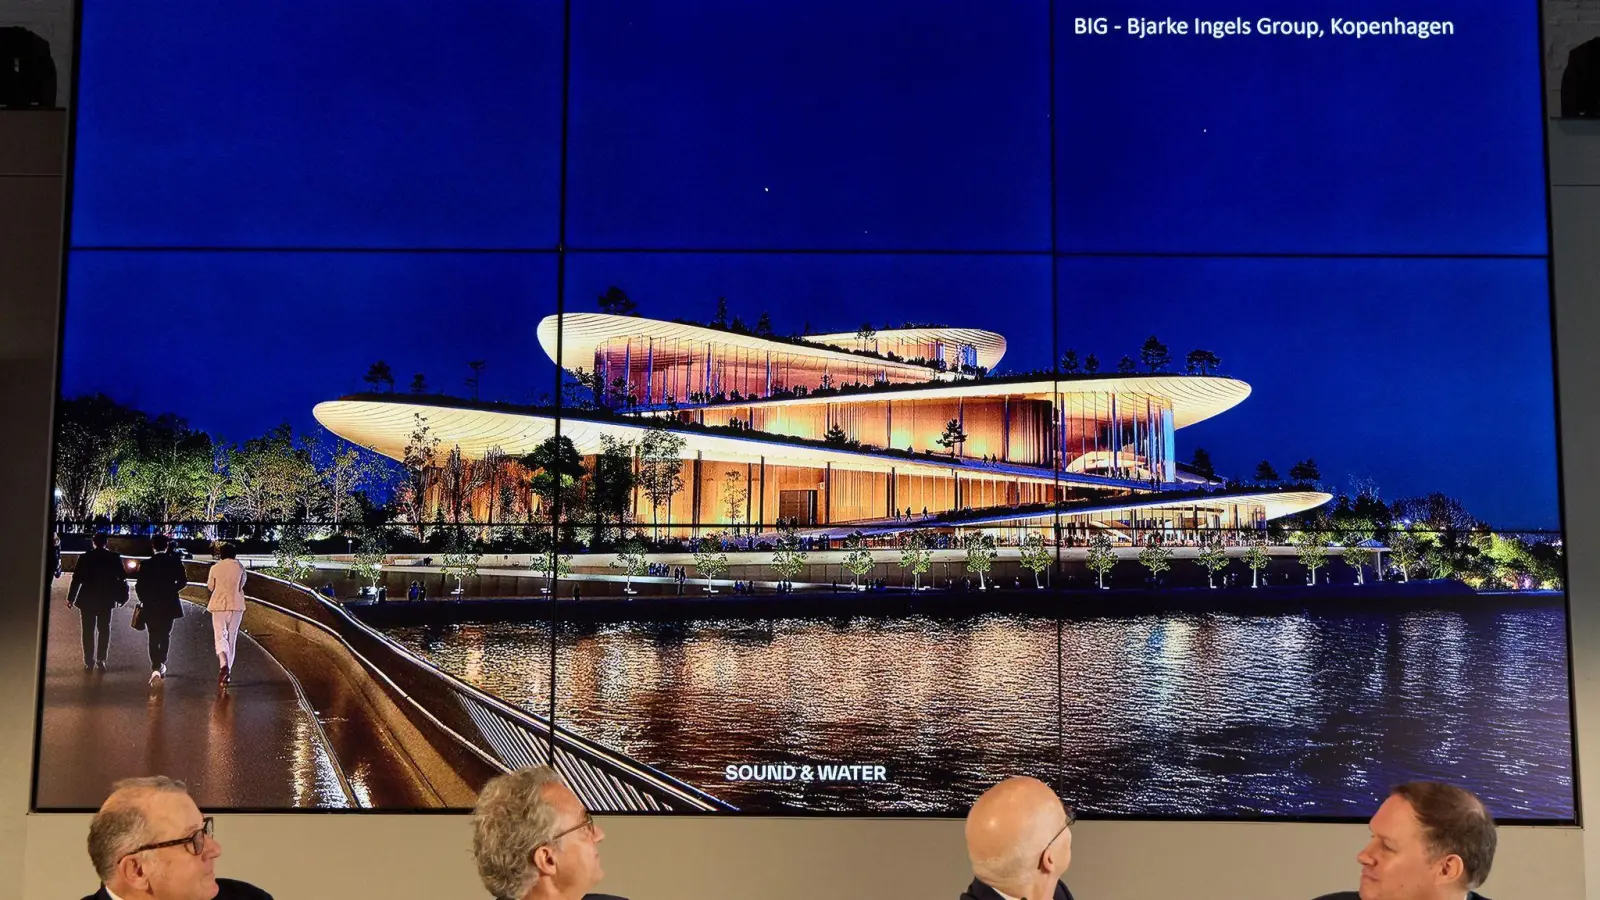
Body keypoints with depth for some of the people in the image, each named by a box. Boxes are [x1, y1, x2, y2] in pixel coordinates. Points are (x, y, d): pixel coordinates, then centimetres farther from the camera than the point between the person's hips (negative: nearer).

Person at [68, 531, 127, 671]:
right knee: (104, 630, 10)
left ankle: (89, 661, 5)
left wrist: (71, 598, 3)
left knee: (88, 631, 7)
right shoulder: (114, 558, -4)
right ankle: (101, 660, 3)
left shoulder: (84, 558, -6)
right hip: (106, 600, 1)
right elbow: (122, 578, -1)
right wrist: (123, 596, 10)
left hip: (87, 600, -1)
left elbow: (76, 579, -6)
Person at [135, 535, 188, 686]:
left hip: (151, 605, -1)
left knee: (154, 637, 2)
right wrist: (171, 590, 8)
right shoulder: (175, 562, -4)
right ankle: (161, 664, 23)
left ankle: (156, 668, -15)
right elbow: (183, 581, -8)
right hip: (169, 604, 1)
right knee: (165, 635, 19)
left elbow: (139, 585, -7)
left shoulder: (146, 564, -6)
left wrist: (143, 599, 8)